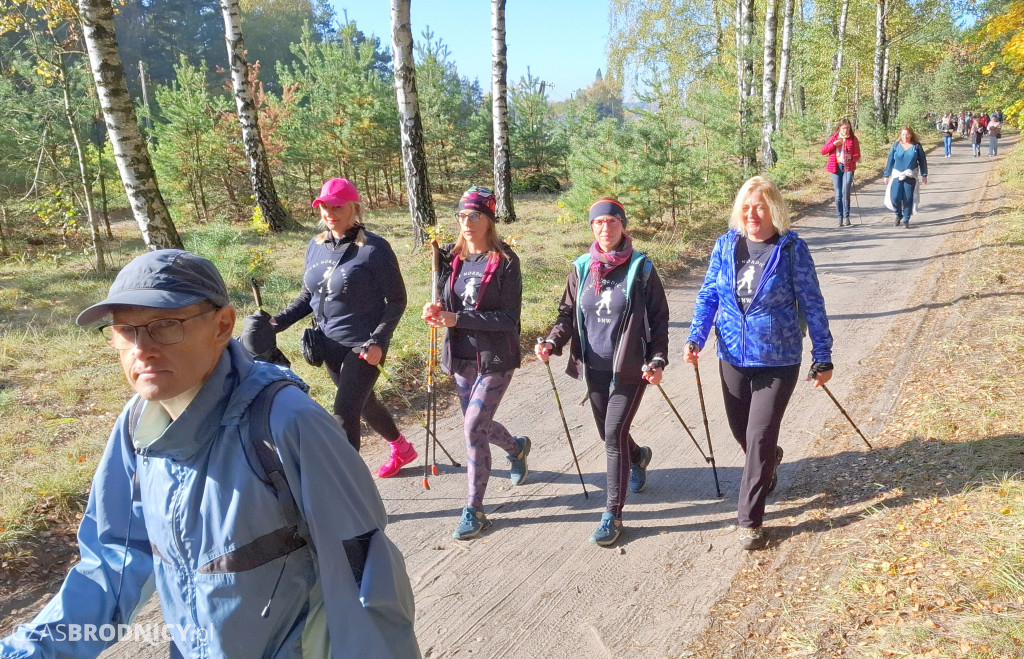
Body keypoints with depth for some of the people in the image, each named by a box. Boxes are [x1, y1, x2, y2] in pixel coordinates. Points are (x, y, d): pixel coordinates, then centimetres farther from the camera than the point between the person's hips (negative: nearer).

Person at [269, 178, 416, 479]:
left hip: (364, 346, -7)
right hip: (330, 345, 7)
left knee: (344, 413, -12)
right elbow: (308, 295, 13)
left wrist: (378, 341, -21)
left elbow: (396, 300, -11)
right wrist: (279, 321, -2)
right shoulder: (316, 246, 4)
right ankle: (402, 449, 46)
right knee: (363, 403, 22)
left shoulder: (374, 248, -15)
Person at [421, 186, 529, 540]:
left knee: (473, 427, -11)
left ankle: (474, 509, 6)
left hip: (495, 358, -6)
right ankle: (516, 448, 52)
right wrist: (436, 311, -12)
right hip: (461, 356, 6)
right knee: (478, 424, 19)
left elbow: (509, 318, -16)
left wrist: (459, 319, -23)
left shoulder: (504, 261, -12)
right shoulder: (452, 257, 4)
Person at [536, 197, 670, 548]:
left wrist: (657, 360, -13)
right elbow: (568, 314, 6)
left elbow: (659, 319, -2)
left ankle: (613, 514, 2)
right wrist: (552, 342, -12)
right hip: (594, 367, 4)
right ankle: (639, 456, 53)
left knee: (614, 435, -11)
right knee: (609, 434, 18)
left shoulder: (641, 268, -6)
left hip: (630, 368, -4)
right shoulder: (582, 268, 3)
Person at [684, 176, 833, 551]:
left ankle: (750, 520, 10)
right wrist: (695, 338, -9)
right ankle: (769, 460, 53)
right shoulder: (726, 245, -1)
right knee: (740, 430, 18)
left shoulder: (792, 249, -10)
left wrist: (822, 358, -3)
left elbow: (812, 305, -5)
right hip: (733, 357, 4)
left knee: (759, 438, -4)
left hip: (778, 361, -4)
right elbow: (708, 295, 5)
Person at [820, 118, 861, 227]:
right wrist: (834, 144, -11)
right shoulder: (834, 138, 8)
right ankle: (840, 217, 9)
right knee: (838, 194, 3)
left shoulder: (853, 139, 5)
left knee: (845, 192, -15)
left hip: (848, 168, -2)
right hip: (836, 168, 2)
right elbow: (823, 151, 3)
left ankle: (846, 216, -5)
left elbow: (858, 155, 3)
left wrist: (851, 157, -19)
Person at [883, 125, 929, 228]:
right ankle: (898, 215, 20)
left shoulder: (916, 146, -1)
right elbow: (890, 161, 6)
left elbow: (922, 161, 5)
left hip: (911, 176, 0)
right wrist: (887, 175, 6)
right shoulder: (896, 145, 1)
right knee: (895, 198, -8)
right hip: (897, 175, 0)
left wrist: (924, 175, 5)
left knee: (908, 199, 0)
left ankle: (906, 220, 13)